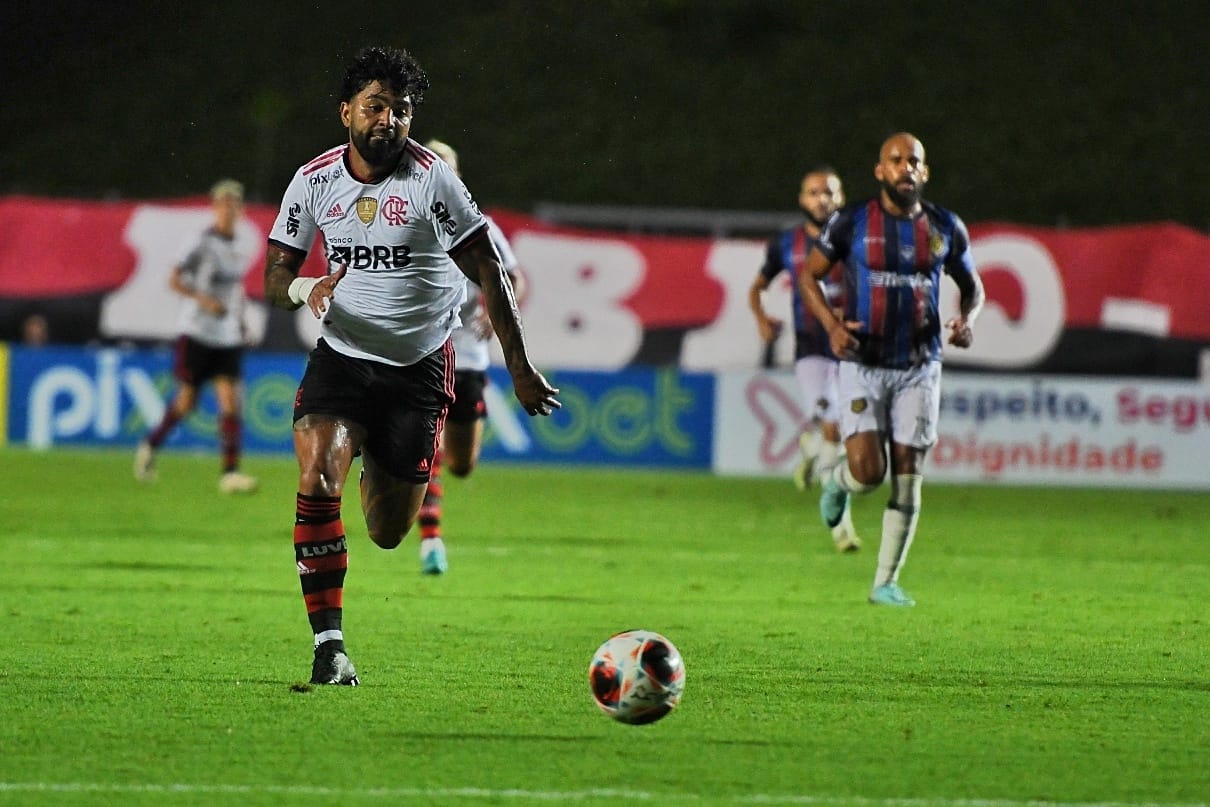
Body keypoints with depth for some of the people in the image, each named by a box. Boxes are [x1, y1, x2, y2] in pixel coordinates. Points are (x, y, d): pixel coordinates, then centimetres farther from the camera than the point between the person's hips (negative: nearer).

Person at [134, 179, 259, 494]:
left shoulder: (239, 246, 9)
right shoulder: (203, 243, -10)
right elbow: (175, 280, -13)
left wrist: (240, 319, 14)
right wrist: (203, 299, -27)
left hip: (229, 337, 5)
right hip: (198, 334, -5)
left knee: (231, 400, -8)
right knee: (186, 402, 1)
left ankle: (230, 472, -11)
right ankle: (150, 446, 26)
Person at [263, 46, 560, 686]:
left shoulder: (431, 179, -11)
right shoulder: (314, 180, -1)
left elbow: (489, 274, -6)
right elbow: (274, 278, 5)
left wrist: (520, 370, -8)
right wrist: (305, 287, -20)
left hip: (420, 368, -1)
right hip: (342, 358, 1)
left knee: (387, 533, 3)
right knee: (315, 482, -26)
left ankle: (384, 474, 42)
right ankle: (328, 645, -21)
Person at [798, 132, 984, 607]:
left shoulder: (945, 228, 4)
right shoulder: (851, 222, -4)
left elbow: (971, 285, 18)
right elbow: (809, 274, 5)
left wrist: (966, 320, -4)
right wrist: (832, 325, -12)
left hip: (919, 368, 2)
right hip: (863, 365, -2)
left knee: (906, 475, 0)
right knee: (868, 471, -15)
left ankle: (886, 582, 10)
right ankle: (836, 481, 24)